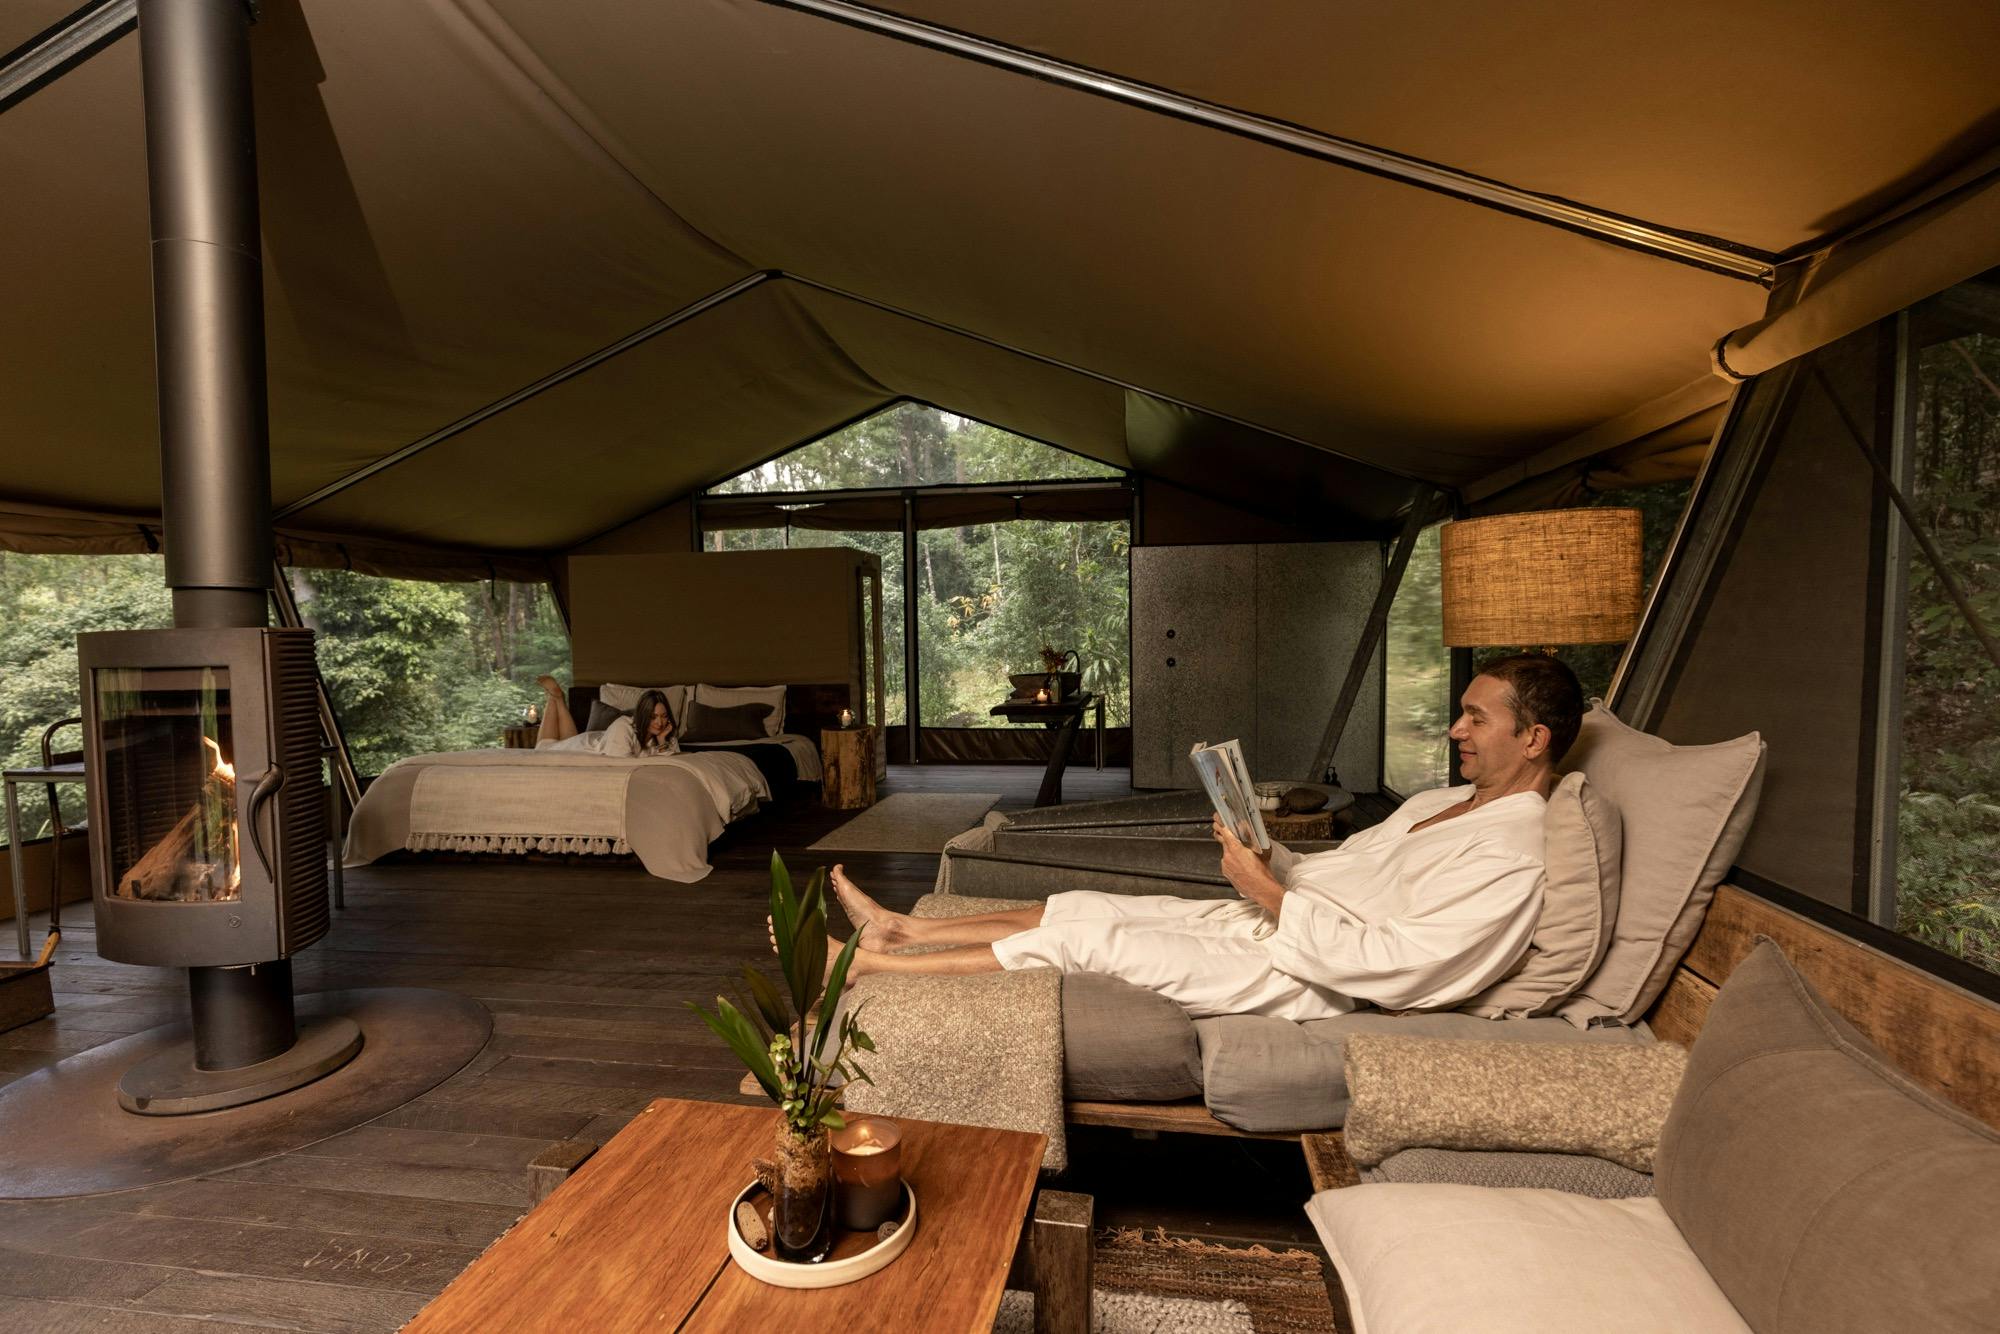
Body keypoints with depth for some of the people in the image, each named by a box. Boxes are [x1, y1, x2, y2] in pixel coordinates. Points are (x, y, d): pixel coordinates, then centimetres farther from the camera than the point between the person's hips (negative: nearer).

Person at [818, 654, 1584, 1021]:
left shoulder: (1513, 860, -16)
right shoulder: (1440, 804, 14)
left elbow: (1390, 968, -24)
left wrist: (1269, 893, -20)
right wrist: (1265, 859, -1)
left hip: (1301, 981, -8)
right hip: (1259, 924, 9)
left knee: (1081, 940, -14)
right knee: (1079, 904, 2)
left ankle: (866, 964, -4)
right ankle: (899, 930, 14)